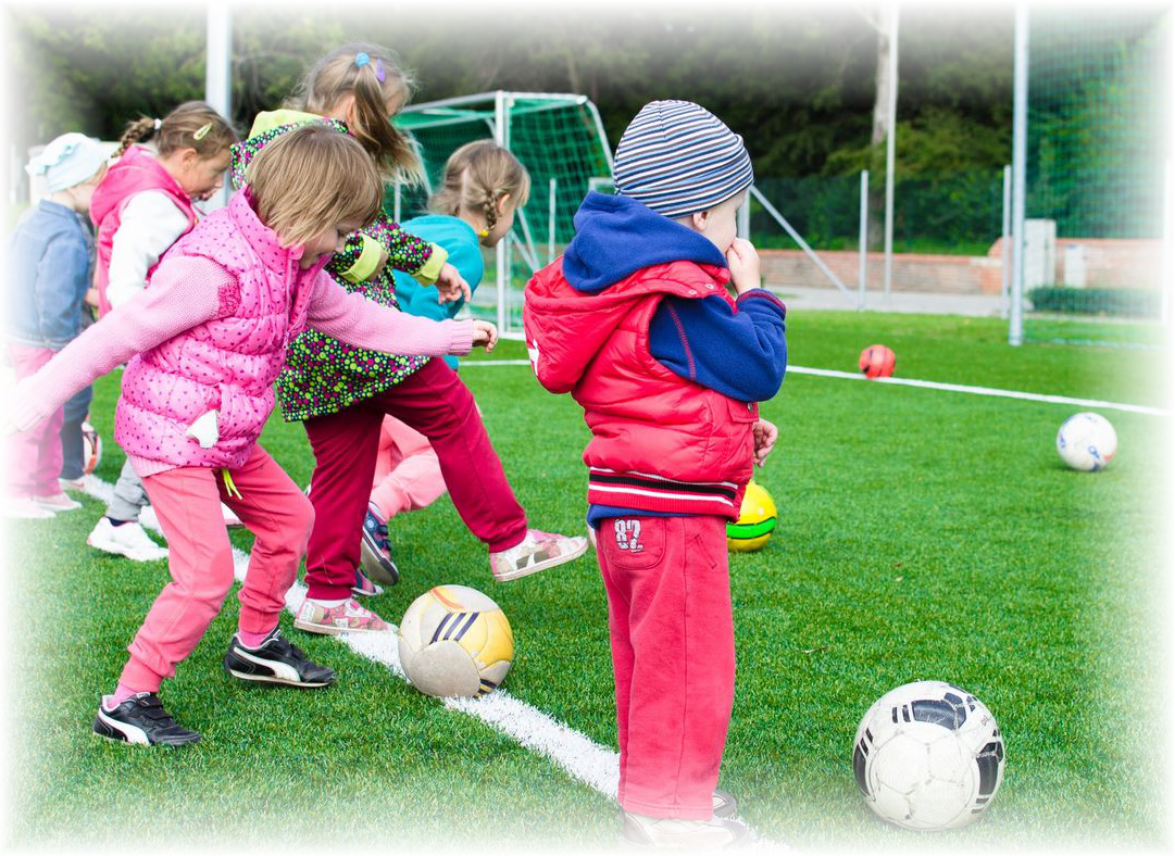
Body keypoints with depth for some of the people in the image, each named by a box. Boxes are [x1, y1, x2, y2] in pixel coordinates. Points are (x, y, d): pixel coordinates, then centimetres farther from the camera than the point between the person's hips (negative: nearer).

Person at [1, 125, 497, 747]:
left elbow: (359, 321, 20)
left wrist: (449, 336, 23)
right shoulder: (212, 267, -26)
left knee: (289, 516, 20)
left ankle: (255, 646, 39)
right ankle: (127, 704, -5)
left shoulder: (298, 267, 4)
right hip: (170, 436, -10)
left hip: (228, 439, 10)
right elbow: (118, 334, -22)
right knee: (207, 570, -15)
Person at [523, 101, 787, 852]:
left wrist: (736, 424, 18)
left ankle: (656, 789, 31)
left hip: (626, 503, 11)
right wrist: (753, 294, -1)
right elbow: (760, 369, -15)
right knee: (690, 659, -4)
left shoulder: (628, 279, 13)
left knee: (651, 656, 19)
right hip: (672, 506, -11)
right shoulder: (681, 296, -20)